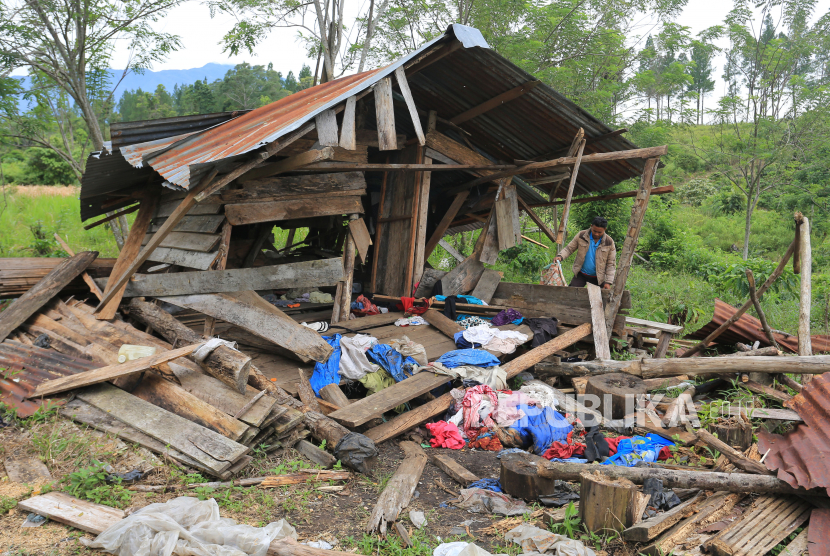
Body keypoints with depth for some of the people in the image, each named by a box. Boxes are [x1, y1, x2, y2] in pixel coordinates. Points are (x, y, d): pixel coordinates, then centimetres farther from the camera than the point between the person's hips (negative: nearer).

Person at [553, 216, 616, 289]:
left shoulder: (609, 242, -7)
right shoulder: (581, 236, -7)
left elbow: (611, 264, -3)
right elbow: (569, 248, 1)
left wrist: (608, 282, -11)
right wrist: (560, 256, -21)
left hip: (597, 278, 0)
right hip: (580, 275, 0)